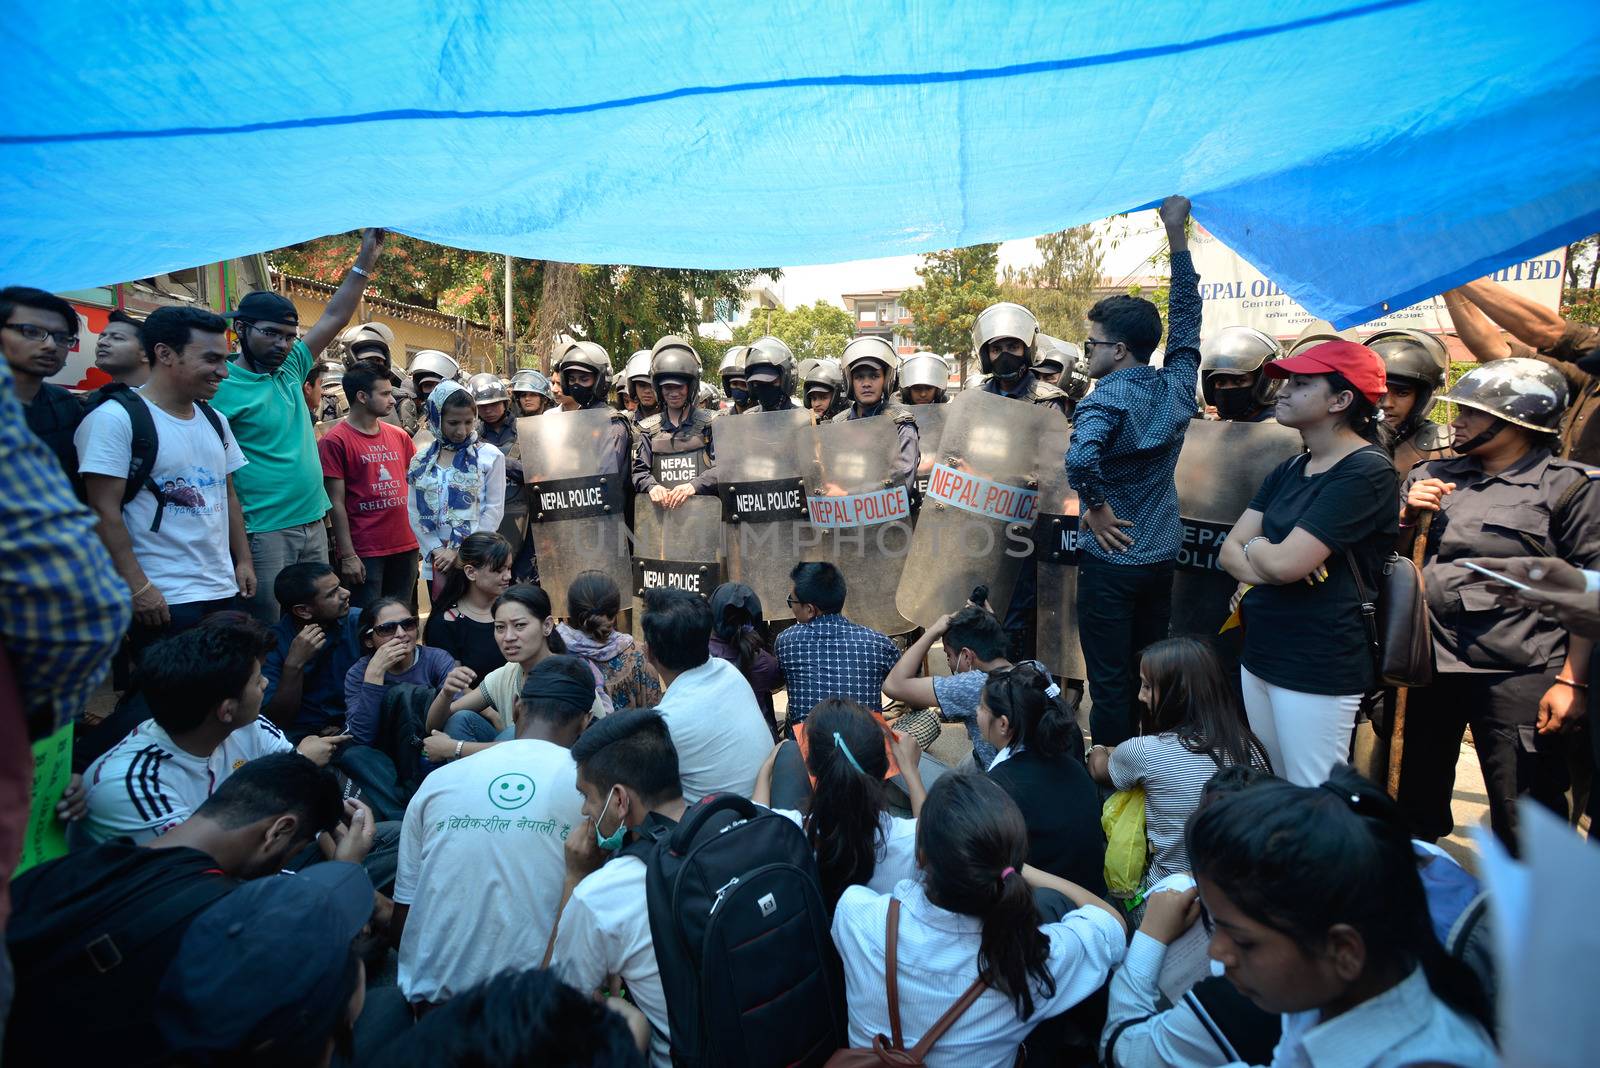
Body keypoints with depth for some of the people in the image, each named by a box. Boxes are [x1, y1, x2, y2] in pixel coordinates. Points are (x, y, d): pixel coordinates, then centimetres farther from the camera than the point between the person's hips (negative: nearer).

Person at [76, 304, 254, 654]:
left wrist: (243, 560, 12)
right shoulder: (115, 418, -10)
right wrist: (137, 588, -16)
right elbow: (104, 512, -13)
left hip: (224, 590, 7)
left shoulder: (216, 420, 12)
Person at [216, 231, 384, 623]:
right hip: (263, 532, -7)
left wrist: (365, 260, 12)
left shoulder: (289, 370, 9)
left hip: (313, 524, 7)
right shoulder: (222, 388, -11)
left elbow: (334, 318, 14)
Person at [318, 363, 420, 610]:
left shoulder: (398, 436, 9)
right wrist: (348, 556, -11)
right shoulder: (336, 441, -7)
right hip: (364, 553, -5)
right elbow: (336, 503, -8)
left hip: (405, 545, 6)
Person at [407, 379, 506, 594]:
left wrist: (461, 550, -10)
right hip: (438, 560, 3)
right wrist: (437, 550, -8)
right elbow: (416, 512, 6)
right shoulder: (421, 462, 8)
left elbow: (494, 510, -5)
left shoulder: (490, 456, -1)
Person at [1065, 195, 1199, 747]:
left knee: (1111, 681, 4)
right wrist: (1177, 233, 16)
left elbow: (1081, 459, -40)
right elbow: (1186, 314, 12)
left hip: (1112, 559, -7)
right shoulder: (1177, 385, -1)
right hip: (1163, 555, 7)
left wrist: (1097, 507, -22)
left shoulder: (1107, 398, -19)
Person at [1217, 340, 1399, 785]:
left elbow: (1286, 563, -22)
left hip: (1319, 666, -8)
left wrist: (1254, 546, -1)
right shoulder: (1290, 470, 12)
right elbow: (1230, 551, 6)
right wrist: (1264, 568, -15)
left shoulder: (1366, 472, -13)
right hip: (1260, 652, 8)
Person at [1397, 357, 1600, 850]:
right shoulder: (1434, 476, 11)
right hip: (1432, 663, 5)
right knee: (1419, 799, 18)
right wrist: (1408, 516, -5)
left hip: (1518, 677, -5)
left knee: (1524, 825, 4)